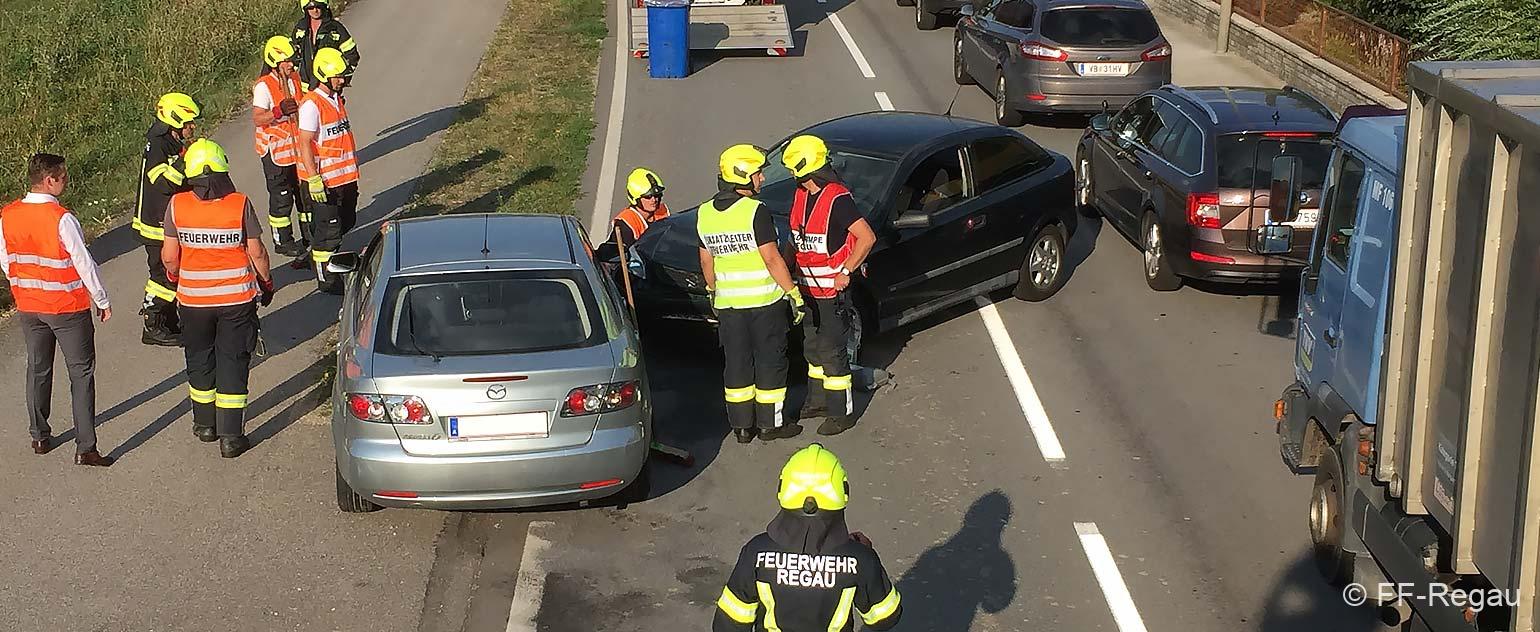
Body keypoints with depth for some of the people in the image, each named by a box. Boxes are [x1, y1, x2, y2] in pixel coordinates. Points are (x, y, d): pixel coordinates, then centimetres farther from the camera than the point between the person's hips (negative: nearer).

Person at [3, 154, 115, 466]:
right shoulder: (62, 219, -23)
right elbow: (84, 263, -17)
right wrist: (102, 301, -5)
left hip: (28, 307, 5)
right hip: (68, 307, -5)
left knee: (37, 370, 20)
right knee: (81, 373, 4)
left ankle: (40, 437, 31)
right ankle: (85, 448, 2)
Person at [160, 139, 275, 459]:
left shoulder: (177, 205, -10)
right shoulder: (240, 204, -13)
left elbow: (169, 255, -5)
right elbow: (256, 253, -8)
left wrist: (175, 276, 17)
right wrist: (266, 282, 10)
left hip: (193, 298, 1)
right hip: (237, 297, -1)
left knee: (199, 361, 20)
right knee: (232, 363, 6)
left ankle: (205, 424, 33)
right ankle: (231, 437, 7)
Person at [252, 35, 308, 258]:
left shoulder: (296, 78, 4)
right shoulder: (264, 86, -16)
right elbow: (257, 119, -21)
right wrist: (279, 111, -34)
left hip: (298, 147, 7)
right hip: (275, 151, -7)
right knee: (281, 198, 2)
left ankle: (309, 234, 29)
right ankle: (282, 240, 15)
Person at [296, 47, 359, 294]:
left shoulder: (338, 99, 10)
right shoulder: (312, 104, -17)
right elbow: (305, 144, -19)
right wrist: (314, 179, -23)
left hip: (345, 176, 9)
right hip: (324, 180, -9)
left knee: (346, 221, 19)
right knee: (327, 229, 0)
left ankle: (318, 253, 40)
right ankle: (326, 279, 11)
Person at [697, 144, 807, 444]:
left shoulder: (705, 213, 2)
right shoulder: (756, 211, -17)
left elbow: (706, 261, 10)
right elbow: (772, 259, -18)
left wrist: (712, 291, 24)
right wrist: (794, 294, -11)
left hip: (727, 304, 5)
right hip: (765, 301, -5)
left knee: (736, 364, 13)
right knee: (770, 362, 7)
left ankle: (742, 426, 18)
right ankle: (771, 424, 14)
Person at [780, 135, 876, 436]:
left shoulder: (837, 199, -21)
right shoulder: (801, 195, 6)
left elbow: (867, 237, -22)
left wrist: (845, 272, -19)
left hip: (833, 290, -9)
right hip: (808, 288, 9)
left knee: (832, 353, -2)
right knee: (813, 348, 20)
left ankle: (842, 413, 8)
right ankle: (818, 400, 35)